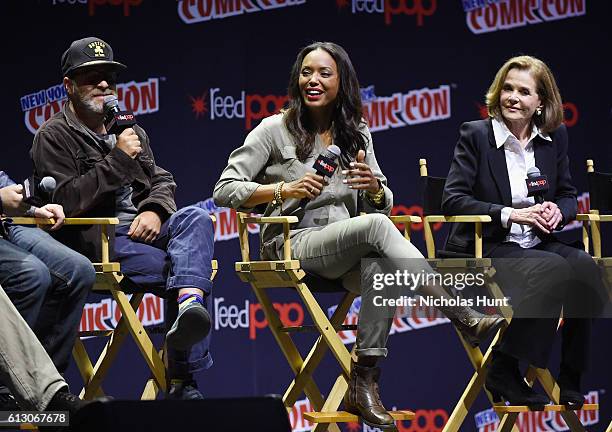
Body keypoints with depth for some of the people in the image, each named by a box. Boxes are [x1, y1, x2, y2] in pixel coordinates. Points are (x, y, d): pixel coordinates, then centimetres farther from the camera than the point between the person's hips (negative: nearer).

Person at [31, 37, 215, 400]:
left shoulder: (131, 131, 27)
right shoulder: (54, 136, 4)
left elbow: (162, 180, 22)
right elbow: (66, 201, -9)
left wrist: (155, 210, -3)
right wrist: (118, 160, -11)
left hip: (142, 228, 6)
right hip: (97, 239, -6)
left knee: (196, 217, -31)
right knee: (187, 267, -32)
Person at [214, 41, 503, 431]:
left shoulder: (357, 134, 17)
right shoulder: (276, 129, 4)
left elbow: (384, 205, 16)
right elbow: (224, 191, -2)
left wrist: (374, 186, -9)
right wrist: (284, 189, -15)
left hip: (346, 248, 4)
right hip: (293, 245, -4)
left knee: (379, 271, -36)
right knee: (375, 226, -33)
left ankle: (364, 385, -36)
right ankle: (463, 317, -38)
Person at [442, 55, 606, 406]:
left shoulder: (555, 137, 10)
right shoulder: (476, 135, -3)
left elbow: (568, 194, 16)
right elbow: (453, 199, -10)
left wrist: (558, 211, -10)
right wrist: (509, 215, -21)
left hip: (538, 244, 5)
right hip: (487, 248, -5)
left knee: (585, 267, -27)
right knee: (555, 270, -33)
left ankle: (571, 377, -18)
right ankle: (504, 373, -22)